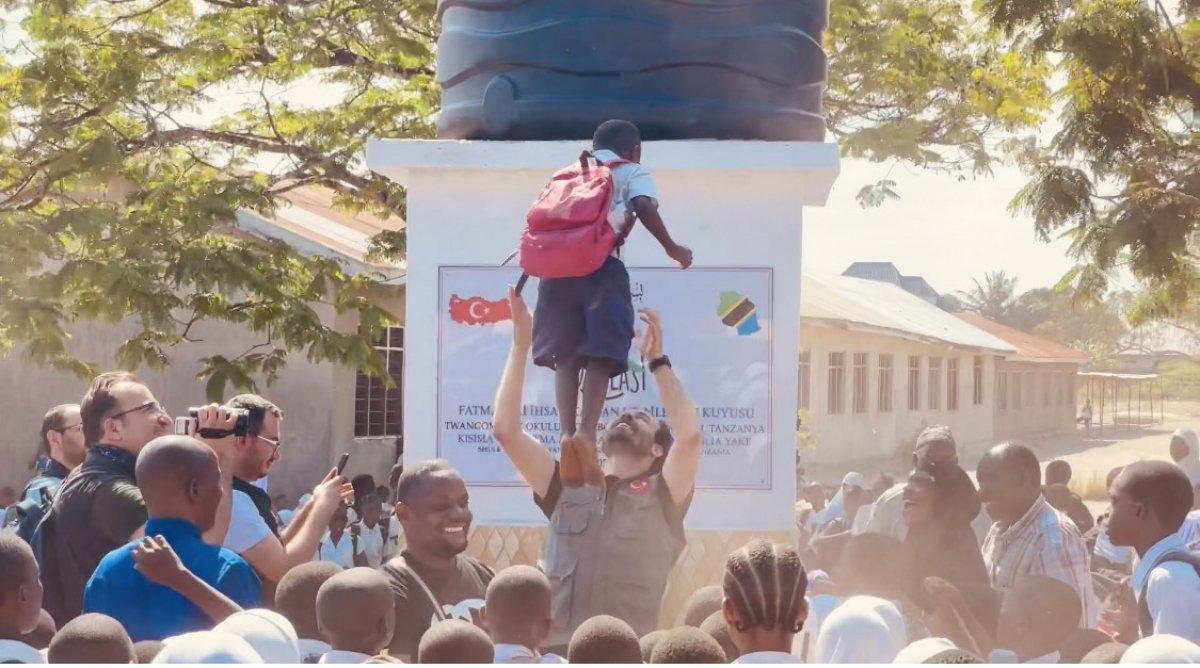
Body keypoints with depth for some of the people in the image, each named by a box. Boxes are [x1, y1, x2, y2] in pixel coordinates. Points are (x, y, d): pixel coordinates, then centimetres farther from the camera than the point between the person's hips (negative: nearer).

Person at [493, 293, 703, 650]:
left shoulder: (662, 497, 11)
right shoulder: (567, 489, 18)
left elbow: (689, 435, -8)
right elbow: (505, 430, 10)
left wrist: (657, 360, 1)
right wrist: (521, 344, 9)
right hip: (554, 651, 2)